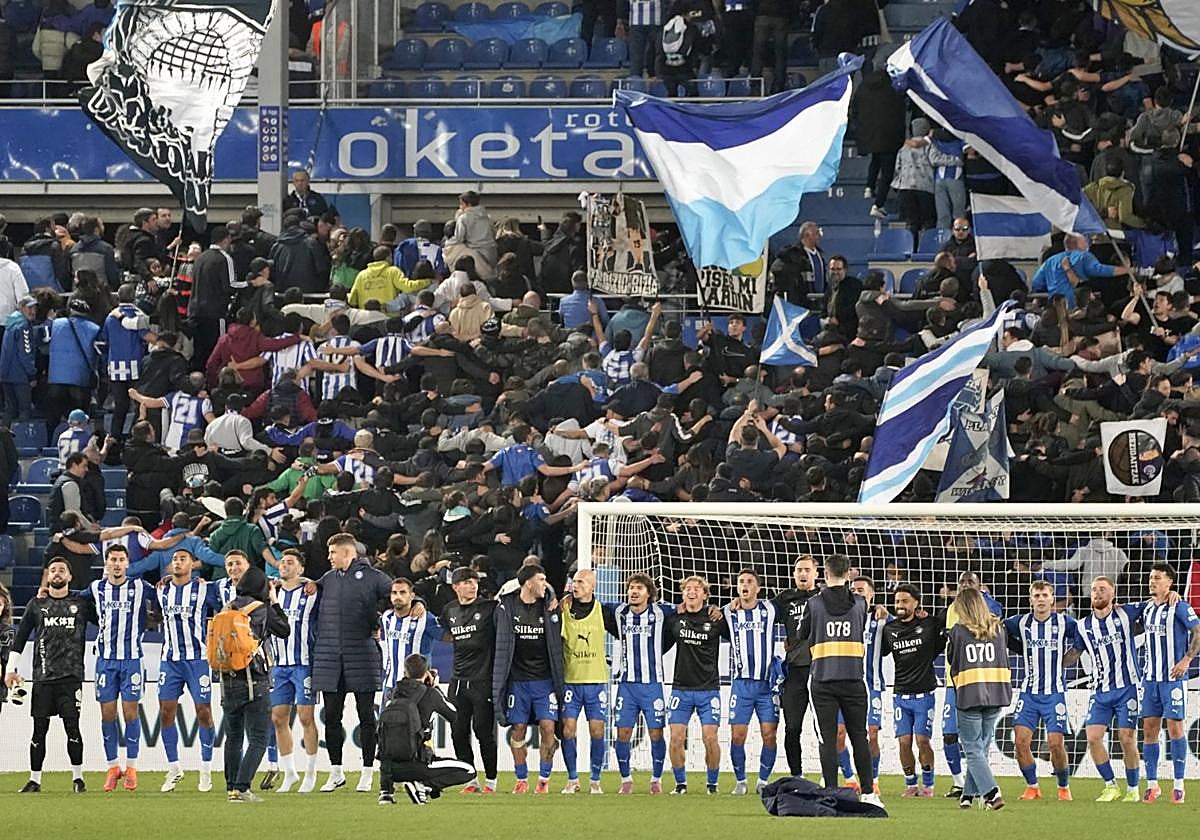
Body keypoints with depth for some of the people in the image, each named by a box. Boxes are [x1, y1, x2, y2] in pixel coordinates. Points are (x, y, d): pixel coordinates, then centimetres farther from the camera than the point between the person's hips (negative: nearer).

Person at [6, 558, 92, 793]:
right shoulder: (36, 605, 11)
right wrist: (12, 669, 7)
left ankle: (77, 778, 0)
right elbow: (20, 638, 12)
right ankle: (34, 779, 8)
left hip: (71, 675, -2)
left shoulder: (82, 604, 7)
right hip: (43, 676, 2)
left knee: (72, 725, -10)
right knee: (39, 729, 1)